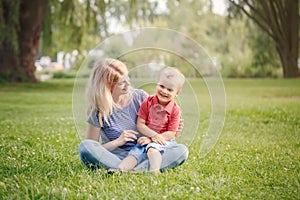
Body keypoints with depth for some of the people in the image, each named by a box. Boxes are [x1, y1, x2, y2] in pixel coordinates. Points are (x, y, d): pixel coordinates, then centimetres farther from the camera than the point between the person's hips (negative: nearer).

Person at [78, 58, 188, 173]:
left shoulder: (140, 96, 2)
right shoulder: (98, 112, -5)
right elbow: (91, 150, -2)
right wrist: (117, 142, -15)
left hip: (145, 154, 2)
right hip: (117, 157, -2)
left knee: (182, 150, -23)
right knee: (84, 146, -31)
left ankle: (138, 170, -38)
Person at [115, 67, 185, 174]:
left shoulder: (175, 110, -7)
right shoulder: (148, 102, -2)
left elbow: (171, 133, -9)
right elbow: (140, 124, -4)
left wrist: (151, 140, -16)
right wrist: (154, 135, -19)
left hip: (164, 140, -3)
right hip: (146, 138, 3)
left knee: (152, 148, -33)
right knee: (135, 153, -20)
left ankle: (155, 171, -52)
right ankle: (119, 169, -36)